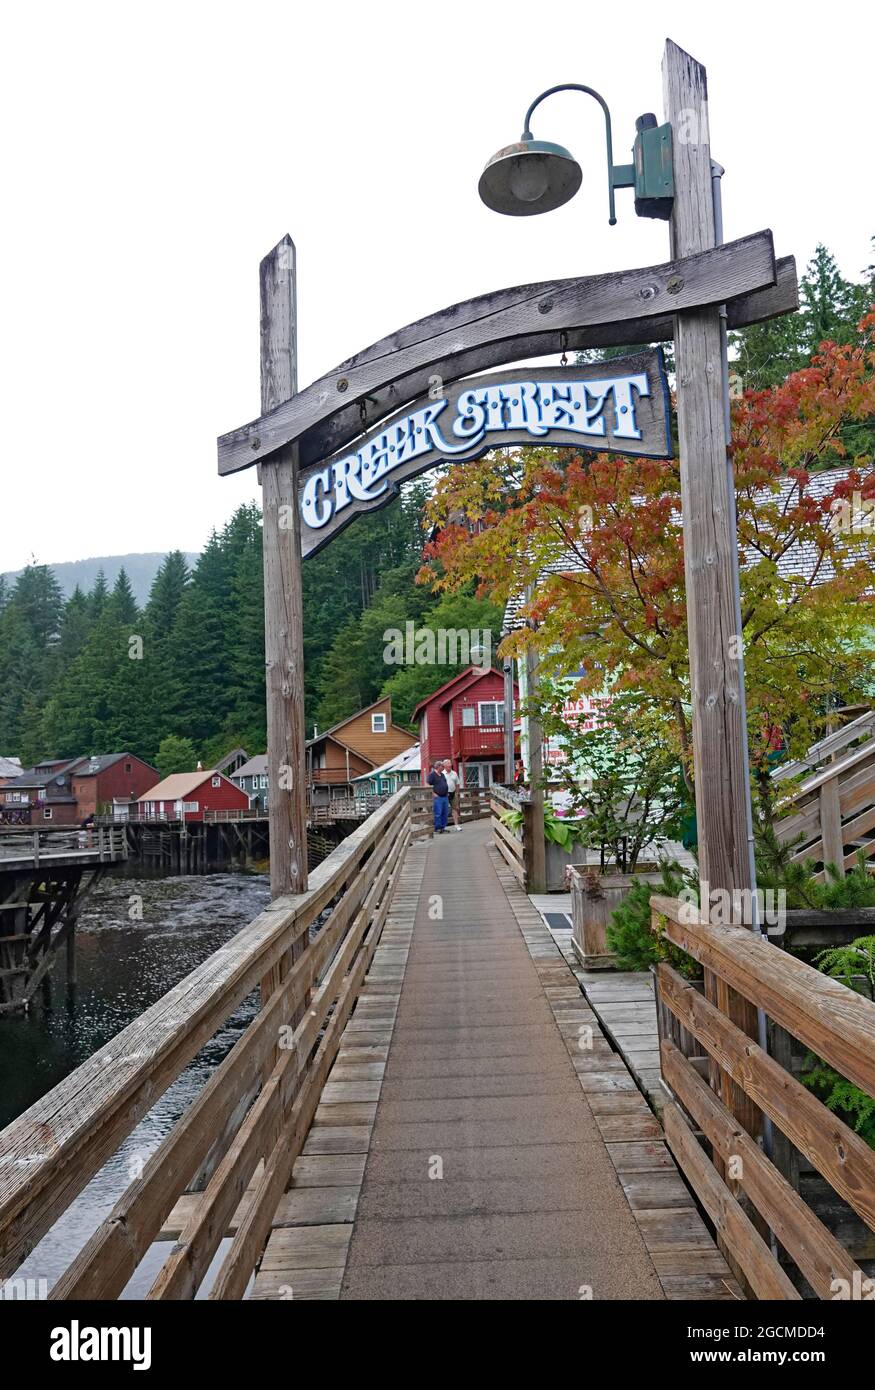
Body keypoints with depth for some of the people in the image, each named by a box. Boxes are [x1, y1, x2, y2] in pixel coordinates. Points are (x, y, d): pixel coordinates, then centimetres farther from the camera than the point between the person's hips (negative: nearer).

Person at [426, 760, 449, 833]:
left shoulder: (442, 775, 19)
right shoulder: (432, 774, -7)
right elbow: (428, 785, -13)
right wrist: (433, 793, -15)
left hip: (445, 797, 8)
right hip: (438, 797, -8)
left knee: (445, 813, 8)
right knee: (438, 814, -7)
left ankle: (443, 827, 16)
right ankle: (437, 829, -3)